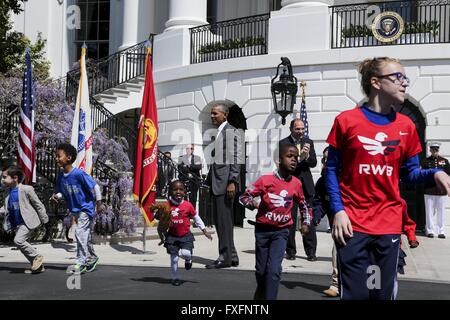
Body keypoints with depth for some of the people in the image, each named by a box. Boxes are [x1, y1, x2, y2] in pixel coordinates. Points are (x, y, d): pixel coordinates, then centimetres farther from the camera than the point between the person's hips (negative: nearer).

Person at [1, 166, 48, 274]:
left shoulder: (26, 189, -13)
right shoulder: (9, 193, 9)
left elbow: (38, 204, -8)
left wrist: (44, 219, -5)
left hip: (28, 221, -8)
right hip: (18, 224, 9)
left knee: (18, 240, -22)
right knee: (22, 244, 9)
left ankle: (37, 257, -5)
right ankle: (38, 266, 20)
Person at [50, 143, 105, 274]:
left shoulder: (79, 173, -22)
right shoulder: (61, 176, -1)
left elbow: (95, 186, -17)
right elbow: (62, 192, 12)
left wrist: (99, 203, -11)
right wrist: (56, 196, -10)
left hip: (86, 208, -7)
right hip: (75, 210, 7)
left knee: (80, 232, -16)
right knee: (86, 235, 17)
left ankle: (81, 262, -9)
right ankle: (92, 257, 34)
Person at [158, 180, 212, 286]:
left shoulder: (188, 205, -6)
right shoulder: (167, 205, -6)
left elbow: (197, 218, 5)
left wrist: (205, 231, 5)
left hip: (186, 235, -1)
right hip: (172, 236, 1)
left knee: (185, 253, -20)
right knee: (174, 258, 4)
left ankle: (188, 259, 18)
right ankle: (175, 278, 23)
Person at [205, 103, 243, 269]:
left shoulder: (232, 132, -5)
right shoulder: (216, 133, 21)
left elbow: (236, 158, -12)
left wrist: (232, 181, -18)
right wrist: (209, 181, 18)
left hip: (225, 182, -9)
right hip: (216, 182, 9)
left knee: (224, 219, -7)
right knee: (218, 220, 9)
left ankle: (225, 257, -2)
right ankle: (231, 255, 17)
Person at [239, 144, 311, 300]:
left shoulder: (296, 183, -3)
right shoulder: (265, 180, -12)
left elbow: (303, 204, 16)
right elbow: (243, 196, -7)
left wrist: (306, 222, 9)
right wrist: (252, 203, -26)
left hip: (281, 231, 1)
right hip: (263, 229, -1)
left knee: (274, 270, -15)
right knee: (261, 270, 12)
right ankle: (260, 294, 40)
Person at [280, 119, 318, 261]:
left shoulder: (308, 142, 10)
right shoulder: (283, 143, -1)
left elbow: (314, 163, 5)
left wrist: (306, 156, -15)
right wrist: (299, 156, -21)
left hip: (306, 185, 2)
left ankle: (311, 252, 4)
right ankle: (290, 251, 12)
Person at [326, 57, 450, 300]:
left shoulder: (406, 126, 6)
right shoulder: (346, 120, -4)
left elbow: (409, 173, 10)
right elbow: (332, 170, -1)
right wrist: (337, 211, -10)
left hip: (389, 224, 4)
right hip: (352, 223, -3)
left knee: (384, 293, 10)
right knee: (355, 294, 0)